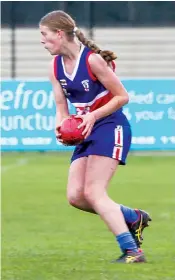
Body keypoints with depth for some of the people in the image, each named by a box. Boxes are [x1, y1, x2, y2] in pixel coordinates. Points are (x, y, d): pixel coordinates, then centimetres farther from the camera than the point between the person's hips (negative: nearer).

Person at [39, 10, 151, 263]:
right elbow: (61, 109, 11)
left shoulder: (93, 60, -17)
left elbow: (122, 96, -11)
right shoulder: (55, 68, 6)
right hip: (87, 133, 8)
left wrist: (93, 116, -21)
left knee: (93, 192, -19)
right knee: (75, 196, -3)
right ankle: (133, 218, 15)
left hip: (110, 127, -8)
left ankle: (132, 251, -18)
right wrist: (60, 129, -11)